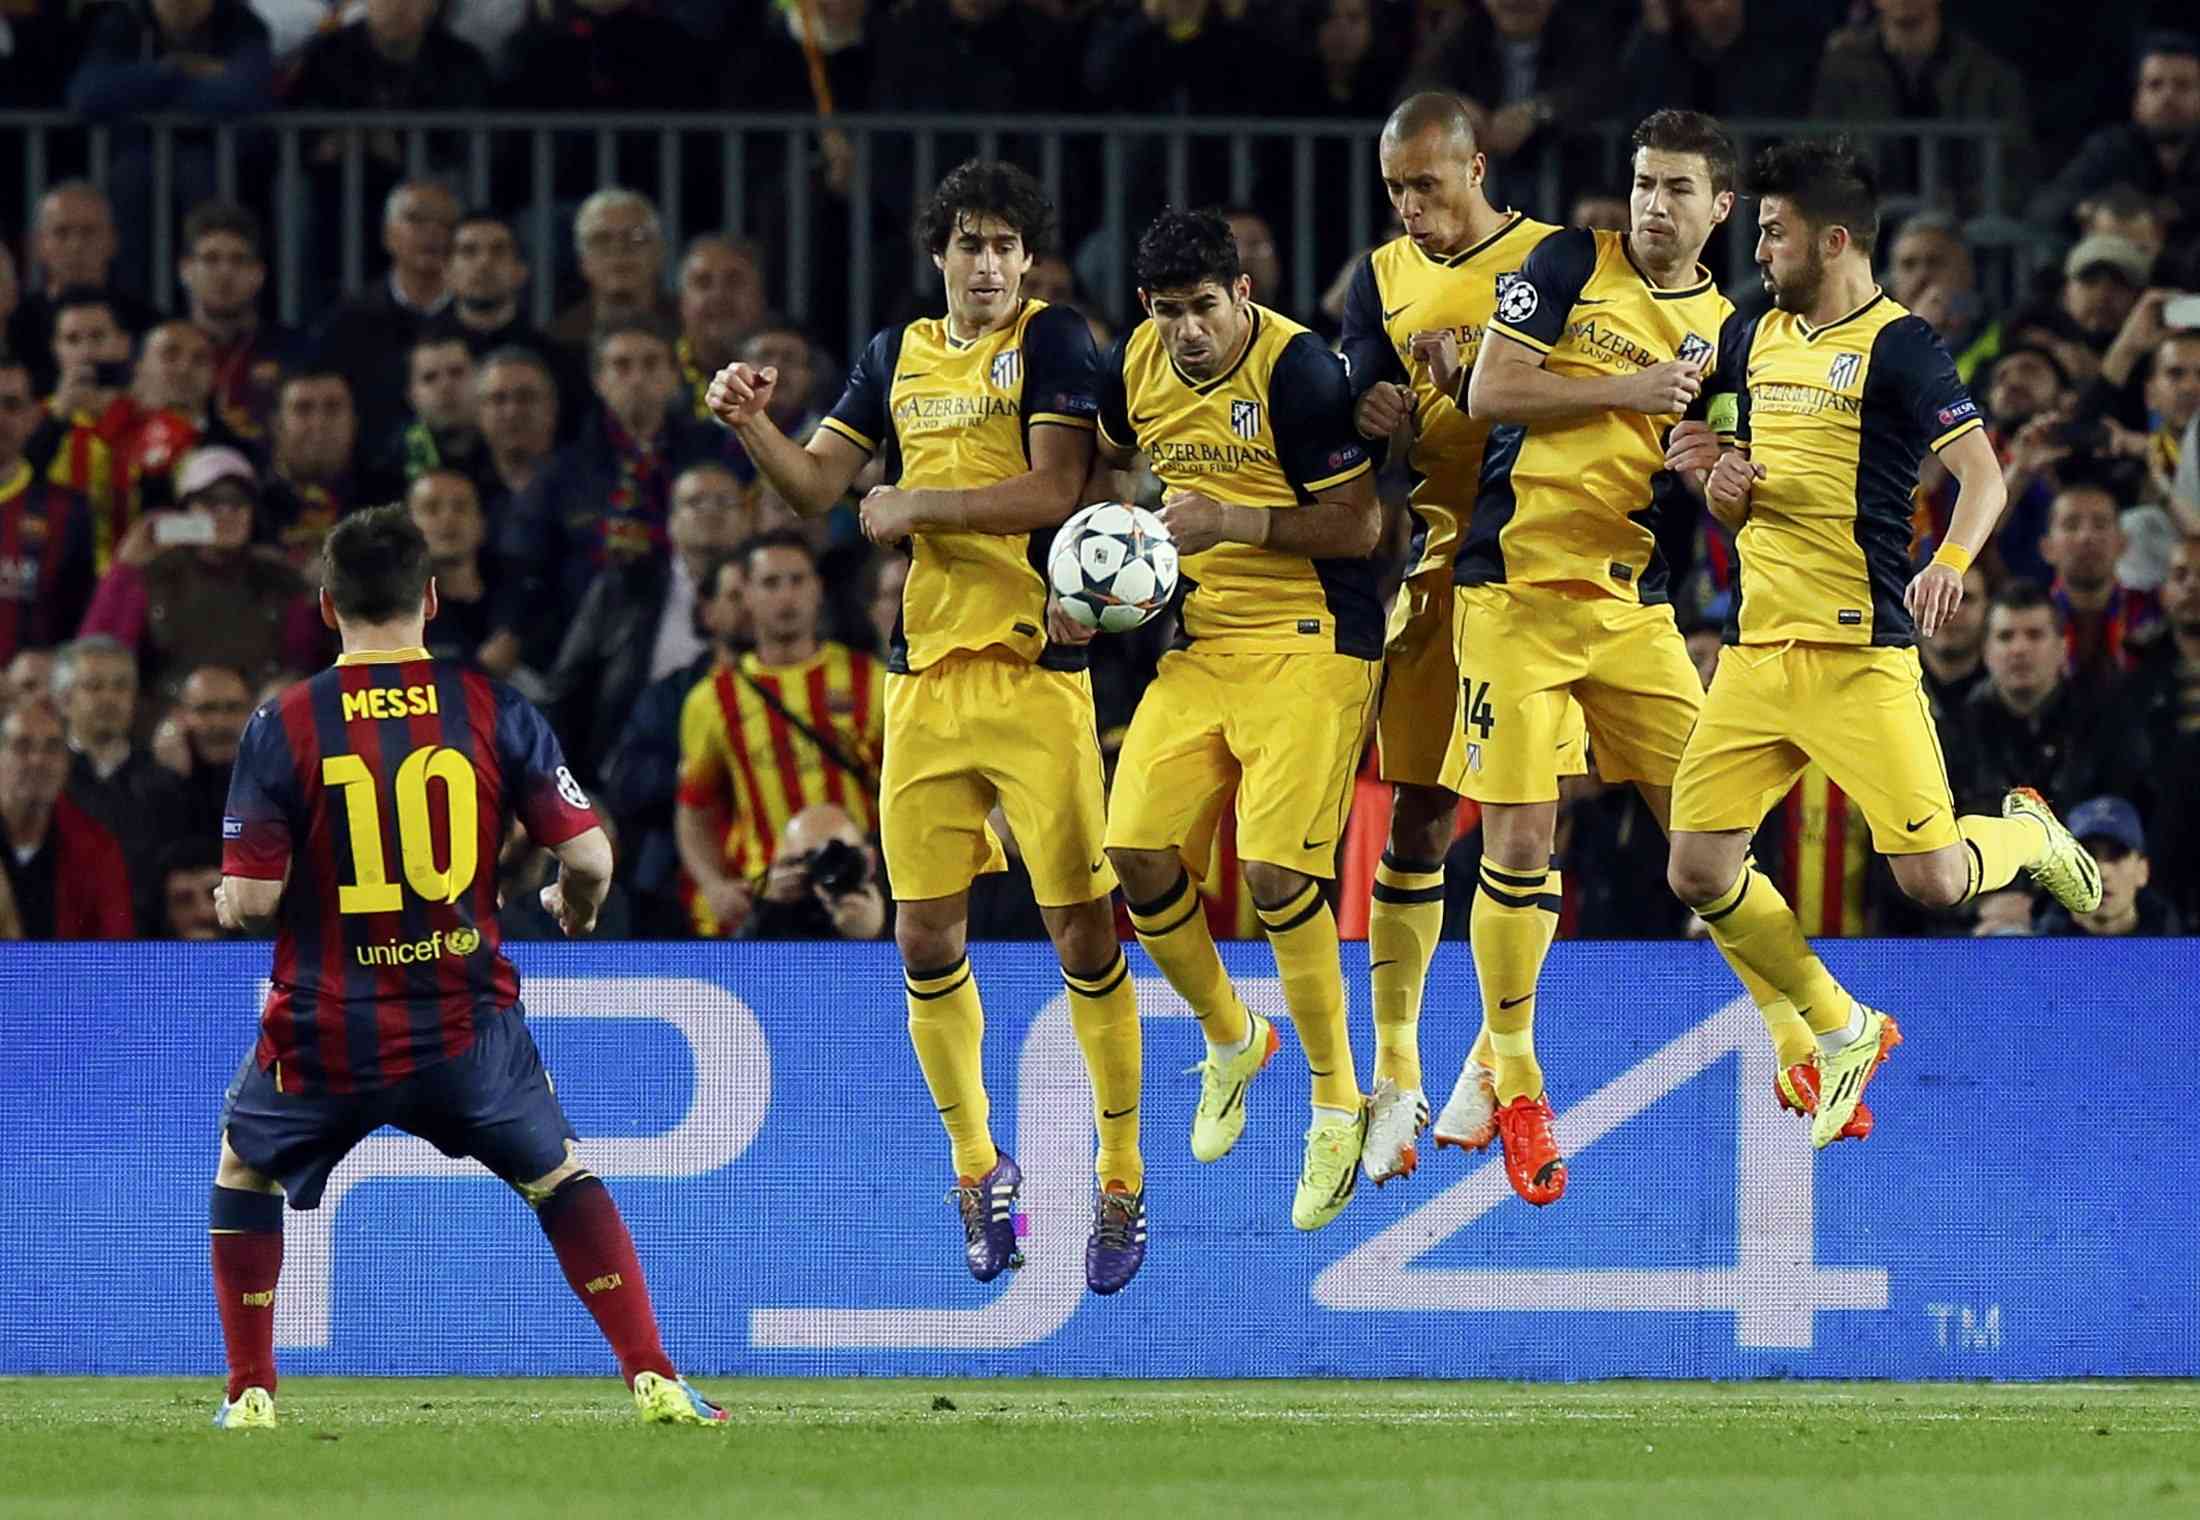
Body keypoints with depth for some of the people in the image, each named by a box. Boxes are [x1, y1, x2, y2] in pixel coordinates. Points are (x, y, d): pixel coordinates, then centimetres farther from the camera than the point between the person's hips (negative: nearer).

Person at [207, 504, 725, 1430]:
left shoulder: (284, 726, -7)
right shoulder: (494, 710, -3)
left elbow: (251, 901, -10)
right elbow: (587, 855, -4)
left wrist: (227, 902, 15)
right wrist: (575, 906, 19)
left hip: (323, 1036, -1)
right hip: (464, 1026, 1)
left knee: (245, 1167, 25)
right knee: (559, 1175, 20)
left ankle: (251, 1392, 19)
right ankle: (654, 1379, 9)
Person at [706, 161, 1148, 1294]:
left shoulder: (1053, 342, -1)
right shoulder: (897, 356, 15)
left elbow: (1054, 492, -11)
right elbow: (816, 485, 13)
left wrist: (917, 505, -9)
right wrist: (751, 426, -6)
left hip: (1035, 668, -5)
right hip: (925, 676, 5)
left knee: (1080, 925, -7)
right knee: (923, 935, 3)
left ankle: (1122, 1184, 4)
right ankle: (977, 1167, 22)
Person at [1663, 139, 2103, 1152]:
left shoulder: (1898, 346, -8)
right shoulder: (1752, 339, 14)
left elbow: (1982, 471, -16)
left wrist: (1951, 559, -36)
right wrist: (1722, 481, -1)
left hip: (1861, 652, -7)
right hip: (1756, 648, 7)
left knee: (1932, 879, -11)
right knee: (1700, 871, -2)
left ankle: (2027, 837, 25)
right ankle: (1838, 1031, 19)